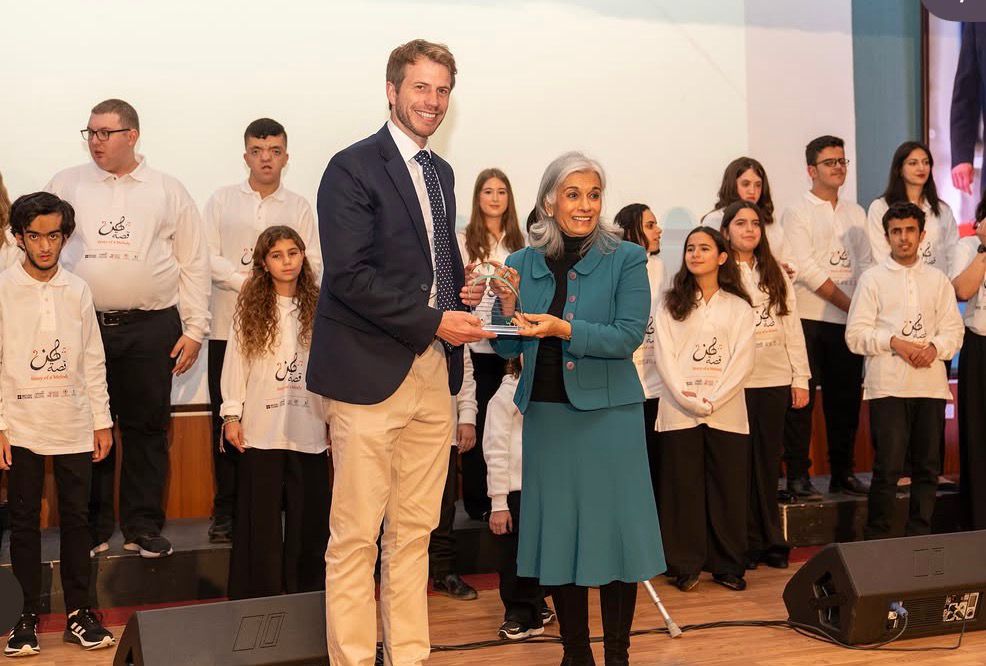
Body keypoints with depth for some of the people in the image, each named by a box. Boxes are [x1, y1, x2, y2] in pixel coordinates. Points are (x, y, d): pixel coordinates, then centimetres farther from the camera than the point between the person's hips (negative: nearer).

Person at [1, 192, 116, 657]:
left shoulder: (77, 291, 5)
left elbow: (92, 360, 8)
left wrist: (103, 420, 7)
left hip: (75, 426, 2)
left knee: (76, 518, 6)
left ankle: (78, 612, 15)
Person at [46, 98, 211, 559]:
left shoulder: (169, 192, 8)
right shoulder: (65, 185, 9)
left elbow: (193, 264, 7)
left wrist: (195, 329, 2)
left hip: (151, 328, 0)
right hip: (81, 325, 1)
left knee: (147, 427, 4)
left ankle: (143, 527, 15)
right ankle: (91, 528, 16)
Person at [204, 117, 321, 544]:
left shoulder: (299, 207, 10)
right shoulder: (222, 201, 11)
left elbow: (313, 264, 2)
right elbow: (208, 257, 1)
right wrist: (245, 281, -12)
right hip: (228, 326, 1)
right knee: (227, 420, 3)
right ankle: (226, 509, 12)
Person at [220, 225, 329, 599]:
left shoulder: (317, 309, 4)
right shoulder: (250, 309, 3)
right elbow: (235, 363, 3)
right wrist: (231, 414, -1)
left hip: (309, 428, 1)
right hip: (260, 429, -1)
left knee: (309, 517, 6)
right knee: (261, 517, 5)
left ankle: (305, 594, 18)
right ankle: (259, 597, 14)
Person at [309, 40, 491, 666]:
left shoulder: (441, 172, 16)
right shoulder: (354, 168, -7)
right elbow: (350, 274, -16)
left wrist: (464, 284, 3)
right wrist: (432, 322, -16)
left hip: (435, 369, 7)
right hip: (372, 372, -7)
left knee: (415, 532, 13)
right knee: (356, 536, 0)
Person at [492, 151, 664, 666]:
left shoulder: (625, 258, -1)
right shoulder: (523, 264, 7)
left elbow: (628, 336, -11)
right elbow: (508, 349, 8)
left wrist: (564, 329, -22)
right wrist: (508, 310, -11)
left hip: (608, 411, -3)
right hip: (546, 413, 3)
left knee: (613, 528, 1)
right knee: (558, 530, 9)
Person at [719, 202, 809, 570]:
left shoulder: (776, 274, 15)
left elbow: (793, 327, 12)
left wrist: (800, 379, 6)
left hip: (775, 379, 4)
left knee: (768, 461, 8)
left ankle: (771, 541, 16)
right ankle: (748, 543, 9)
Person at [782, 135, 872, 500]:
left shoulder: (856, 213, 16)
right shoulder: (797, 213, -2)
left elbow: (866, 263, 11)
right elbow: (807, 270, -11)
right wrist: (848, 303, -12)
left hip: (849, 319, 5)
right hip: (808, 319, -5)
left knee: (846, 397, 9)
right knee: (801, 398, -3)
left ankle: (843, 473, 19)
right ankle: (797, 475, 4)